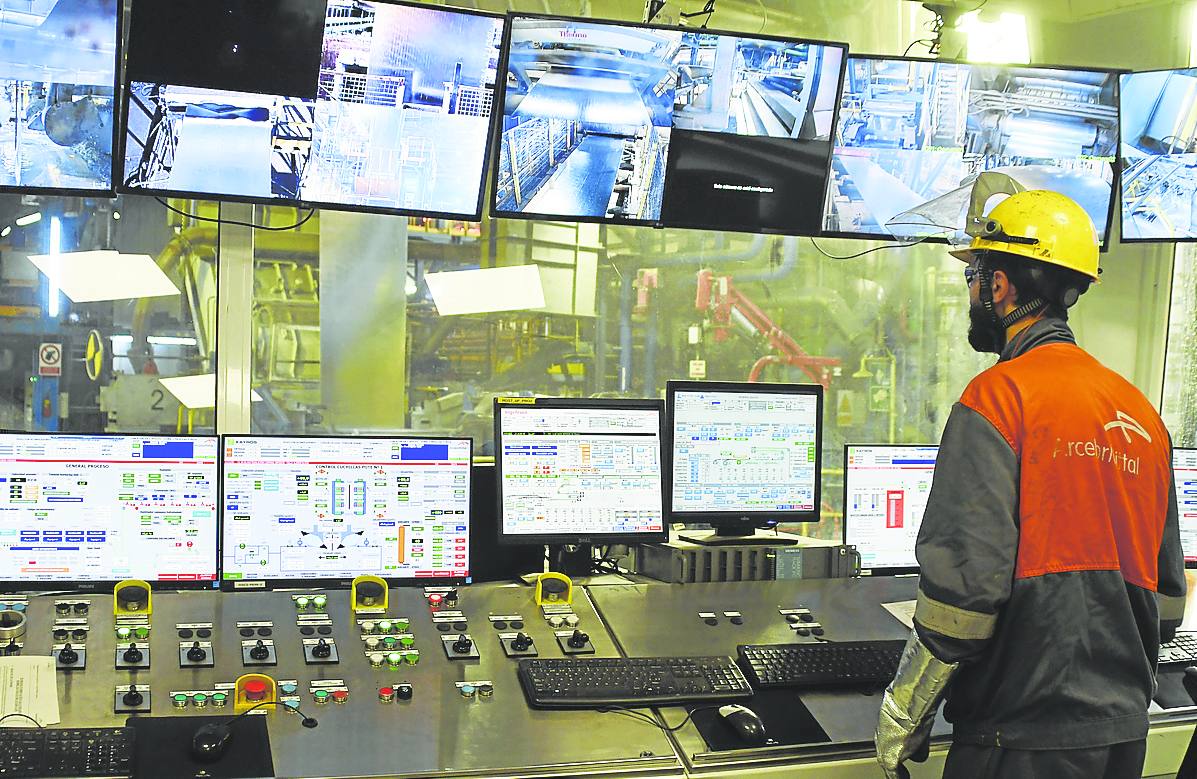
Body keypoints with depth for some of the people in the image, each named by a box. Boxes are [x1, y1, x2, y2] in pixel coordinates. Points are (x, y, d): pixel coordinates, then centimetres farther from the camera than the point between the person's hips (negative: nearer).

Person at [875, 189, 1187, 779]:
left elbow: (965, 579, -20)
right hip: (1126, 731, 7)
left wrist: (903, 711, -10)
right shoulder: (1141, 411, 9)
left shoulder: (998, 398, -13)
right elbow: (1168, 589, 15)